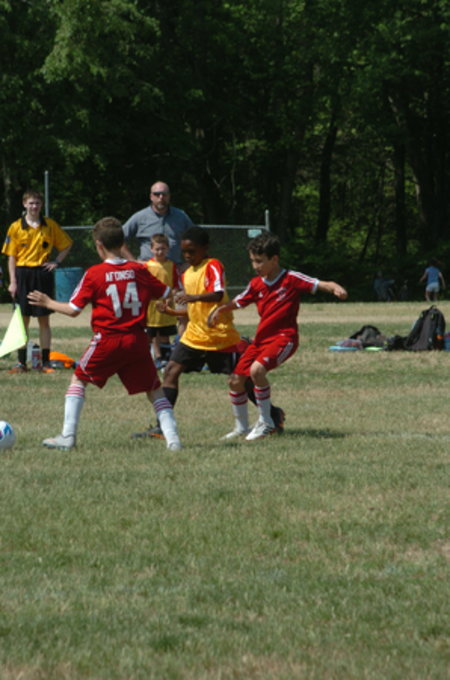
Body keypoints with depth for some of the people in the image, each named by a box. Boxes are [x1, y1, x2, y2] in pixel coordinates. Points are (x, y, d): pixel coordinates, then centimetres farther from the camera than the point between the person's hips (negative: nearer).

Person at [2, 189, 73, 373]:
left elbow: (66, 244, 16)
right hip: (22, 274, 0)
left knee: (44, 320, 2)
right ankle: (21, 362, 6)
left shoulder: (50, 225, 4)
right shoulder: (16, 227, 1)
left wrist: (56, 262, 2)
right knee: (23, 319, 2)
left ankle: (45, 362, 6)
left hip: (43, 274, 0)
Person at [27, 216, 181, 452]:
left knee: (79, 379, 15)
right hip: (137, 340, 2)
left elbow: (73, 310, -5)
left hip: (107, 340, -2)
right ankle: (172, 437, -2)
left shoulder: (94, 274, -6)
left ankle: (67, 436, 9)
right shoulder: (140, 271, 3)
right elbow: (168, 296, 9)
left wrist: (48, 303, 12)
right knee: (154, 389, 12)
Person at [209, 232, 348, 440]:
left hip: (284, 337, -7)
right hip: (261, 338, 7)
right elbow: (237, 303, 18)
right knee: (235, 379, 3)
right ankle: (241, 428, 22)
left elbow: (320, 284, -14)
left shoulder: (291, 279, -9)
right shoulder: (256, 284, 7)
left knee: (256, 369, -30)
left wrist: (336, 288, -35)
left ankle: (266, 422, -17)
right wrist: (220, 310, -2)